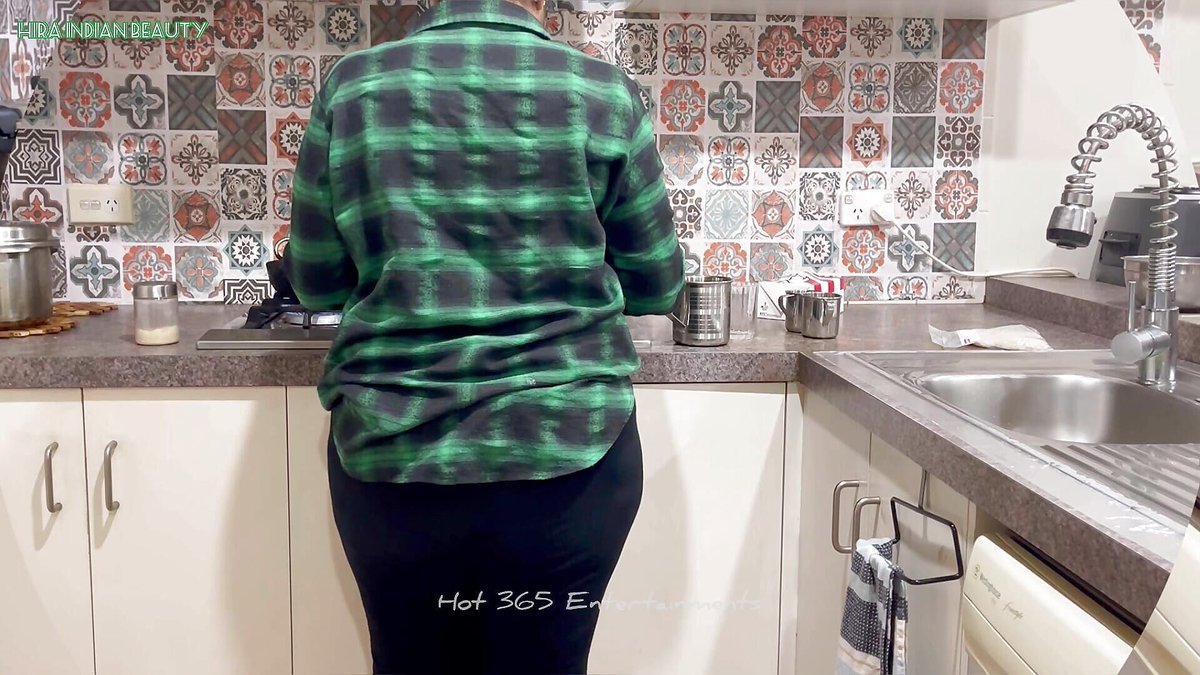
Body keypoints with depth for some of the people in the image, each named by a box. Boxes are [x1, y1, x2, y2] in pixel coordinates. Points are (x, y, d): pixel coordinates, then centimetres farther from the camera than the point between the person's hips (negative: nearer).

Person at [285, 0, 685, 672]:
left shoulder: (353, 86, 0)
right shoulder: (604, 93, -4)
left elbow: (315, 283, 6)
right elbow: (658, 287, 4)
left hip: (391, 457, 2)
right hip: (567, 457, -1)